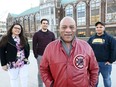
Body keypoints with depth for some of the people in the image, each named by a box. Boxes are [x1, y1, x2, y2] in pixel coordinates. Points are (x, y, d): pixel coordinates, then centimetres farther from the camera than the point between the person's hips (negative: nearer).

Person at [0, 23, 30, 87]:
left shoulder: (24, 39, 7)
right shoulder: (6, 39, -5)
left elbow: (28, 48, 17)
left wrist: (26, 57, 5)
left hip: (24, 63, 3)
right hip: (12, 64, -3)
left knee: (25, 81, 10)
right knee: (14, 80, 10)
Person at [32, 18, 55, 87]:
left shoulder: (51, 34, 5)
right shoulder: (37, 34, 1)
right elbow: (34, 46, 0)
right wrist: (36, 55, -5)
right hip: (40, 56, -1)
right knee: (40, 72, 9)